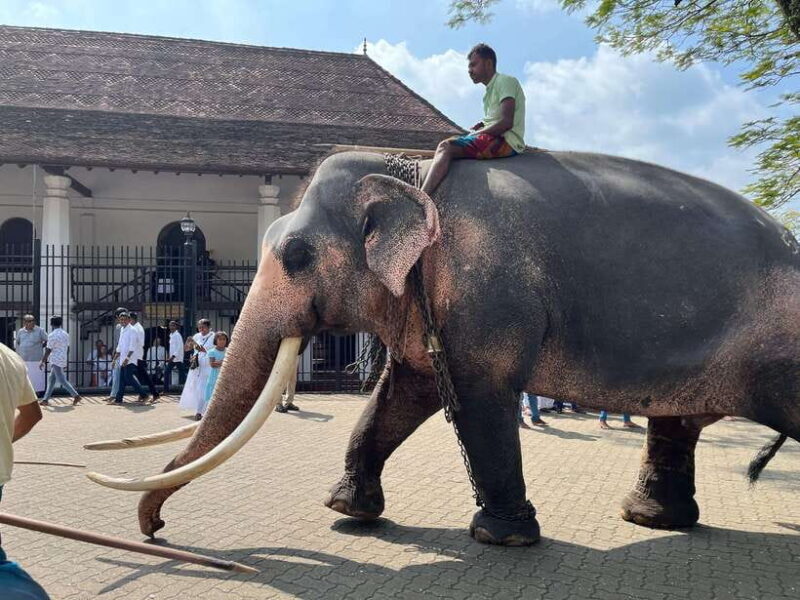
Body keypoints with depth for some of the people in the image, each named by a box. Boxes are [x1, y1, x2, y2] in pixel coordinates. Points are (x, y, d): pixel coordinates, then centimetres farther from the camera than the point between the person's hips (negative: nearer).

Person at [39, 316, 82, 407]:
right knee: (51, 379, 13)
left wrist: (42, 362, -6)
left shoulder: (52, 335, -13)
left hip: (56, 361, -9)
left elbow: (48, 350, -14)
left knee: (62, 380, -8)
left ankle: (76, 396, -13)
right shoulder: (65, 334, 11)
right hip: (63, 360, 9)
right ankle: (45, 399, 15)